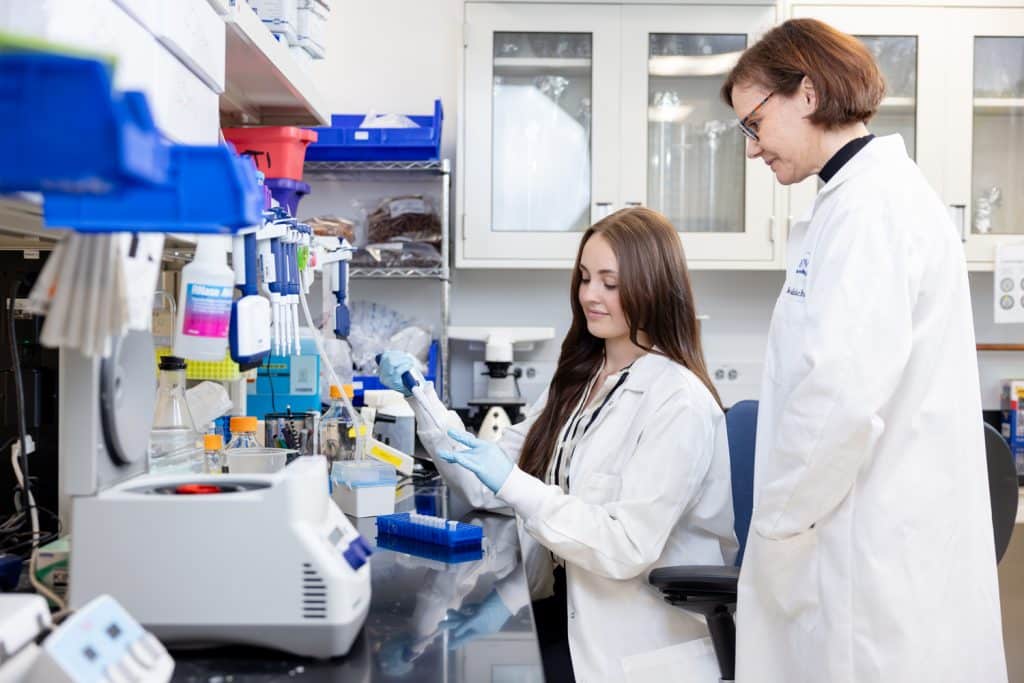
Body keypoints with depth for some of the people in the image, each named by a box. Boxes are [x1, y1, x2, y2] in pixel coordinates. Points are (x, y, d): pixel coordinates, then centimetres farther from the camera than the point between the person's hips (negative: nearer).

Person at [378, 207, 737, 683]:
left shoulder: (679, 403, -14)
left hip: (636, 642, -6)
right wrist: (421, 398, -3)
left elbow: (628, 548, -21)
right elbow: (487, 487, 6)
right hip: (564, 606, 6)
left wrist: (511, 483, -26)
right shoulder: (578, 381, 9)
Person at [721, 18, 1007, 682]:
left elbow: (841, 393, -25)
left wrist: (776, 524, -12)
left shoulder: (868, 203, -15)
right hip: (879, 550, 9)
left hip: (877, 561, -9)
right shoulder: (879, 191, 16)